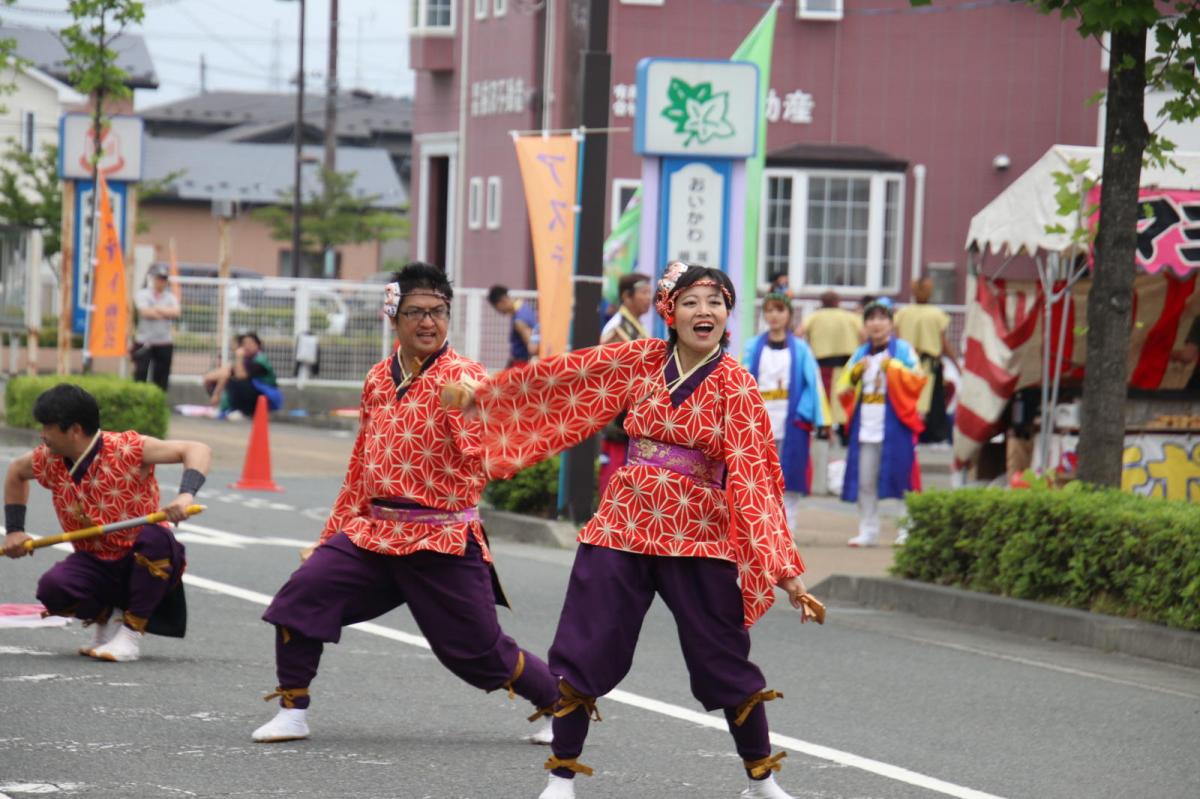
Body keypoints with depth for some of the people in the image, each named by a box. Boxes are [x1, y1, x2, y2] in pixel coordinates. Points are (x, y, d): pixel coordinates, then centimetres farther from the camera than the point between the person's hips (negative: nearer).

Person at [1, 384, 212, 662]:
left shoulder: (127, 449, -18)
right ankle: (106, 618, 6)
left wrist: (186, 495, -41)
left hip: (146, 564, -3)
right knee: (52, 587, -29)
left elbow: (198, 451, -23)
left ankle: (132, 632, -20)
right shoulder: (49, 460, -2)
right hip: (96, 564, 4)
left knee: (156, 536, -38)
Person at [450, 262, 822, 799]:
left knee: (725, 662, 0)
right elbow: (560, 376, 9)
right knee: (582, 653, -1)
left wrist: (784, 568, -17)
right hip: (622, 527, 2)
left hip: (697, 538, -2)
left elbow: (752, 475, -11)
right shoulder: (641, 361, 3)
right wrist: (483, 394, 13)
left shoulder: (734, 386, -5)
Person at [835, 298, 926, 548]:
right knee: (865, 482, 4)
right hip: (866, 425, 5)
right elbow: (842, 391, 13)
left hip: (895, 424, -5)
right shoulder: (860, 355, 16)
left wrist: (893, 367, -16)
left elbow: (917, 380, -7)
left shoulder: (902, 350, 2)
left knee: (901, 477, -5)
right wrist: (855, 373, -5)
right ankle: (868, 531, 11)